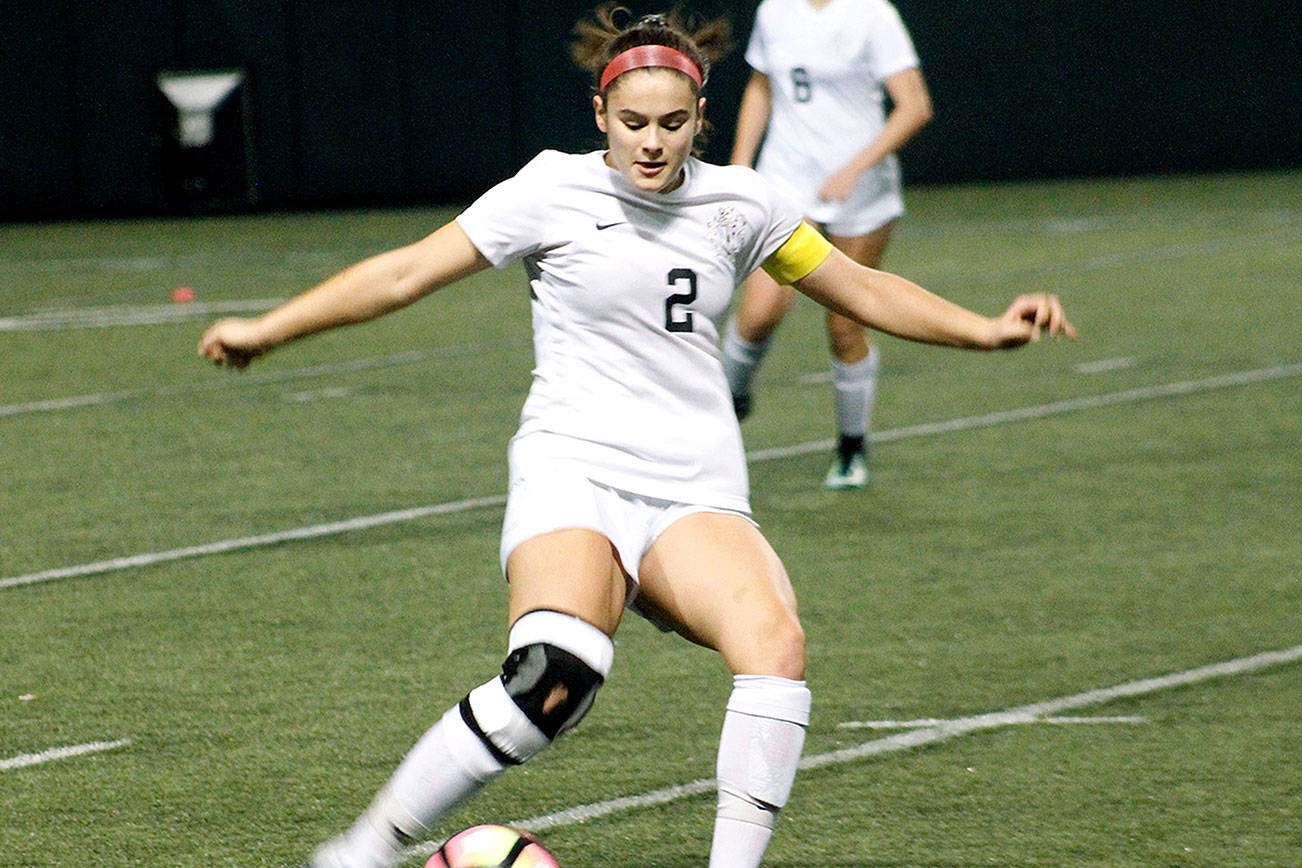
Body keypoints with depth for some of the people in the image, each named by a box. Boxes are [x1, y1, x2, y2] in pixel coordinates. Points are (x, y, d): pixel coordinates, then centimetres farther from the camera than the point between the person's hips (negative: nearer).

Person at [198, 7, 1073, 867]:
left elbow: (862, 289, 22)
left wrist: (986, 329, 13)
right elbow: (406, 273, 4)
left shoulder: (738, 203, 11)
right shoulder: (557, 190, 1)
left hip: (697, 496, 4)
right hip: (574, 474, -4)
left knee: (775, 640, -28)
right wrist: (267, 329, 1)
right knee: (555, 681, -32)